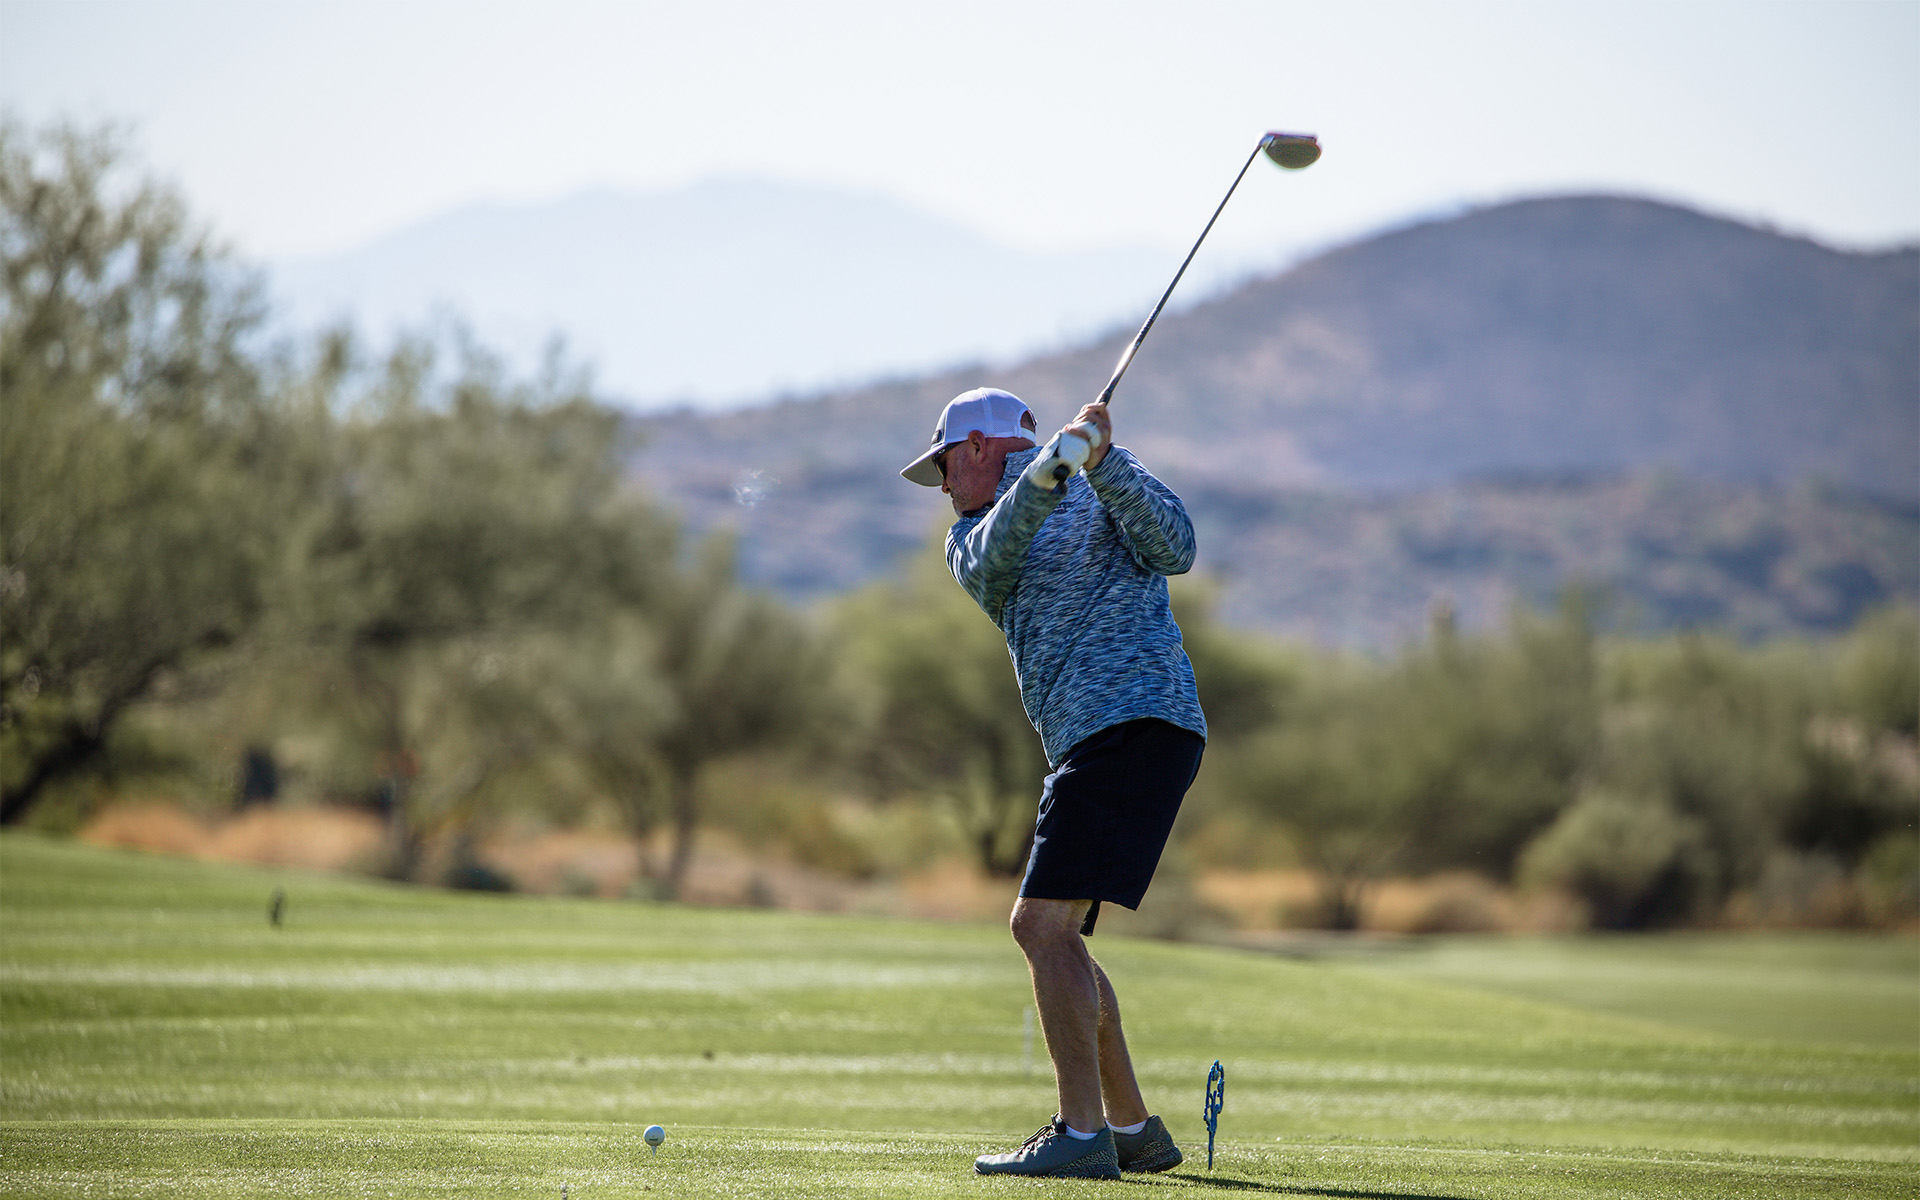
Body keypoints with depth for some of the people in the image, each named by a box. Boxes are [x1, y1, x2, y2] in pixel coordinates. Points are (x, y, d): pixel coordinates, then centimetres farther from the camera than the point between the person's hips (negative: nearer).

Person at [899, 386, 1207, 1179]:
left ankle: (1084, 1135, -21)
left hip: (1138, 721, -9)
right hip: (1088, 746, 9)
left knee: (1045, 924, -17)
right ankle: (1133, 1130, 22)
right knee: (1042, 931, 15)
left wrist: (1102, 460, -22)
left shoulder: (1105, 489, 4)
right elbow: (993, 564, -6)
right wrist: (1047, 471, -23)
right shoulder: (971, 533, 19)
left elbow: (1175, 551, -14)